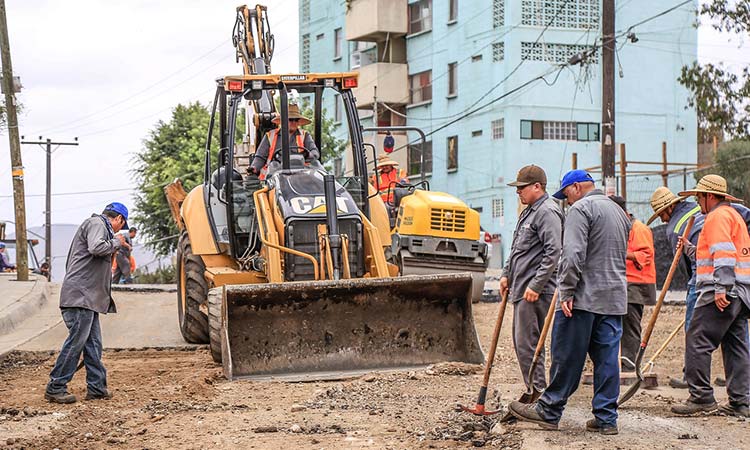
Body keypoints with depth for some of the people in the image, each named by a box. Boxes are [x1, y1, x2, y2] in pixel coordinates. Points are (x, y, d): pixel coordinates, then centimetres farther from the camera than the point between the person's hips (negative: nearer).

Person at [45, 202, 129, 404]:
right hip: (80, 294, -11)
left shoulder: (100, 226, 26)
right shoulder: (96, 223, -5)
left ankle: (96, 387, 12)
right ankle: (55, 388, -6)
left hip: (89, 297, 11)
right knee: (76, 341, -10)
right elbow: (96, 247, -24)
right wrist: (116, 242, -9)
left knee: (93, 343, 10)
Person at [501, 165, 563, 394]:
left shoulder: (547, 212, -13)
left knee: (527, 343, -11)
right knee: (521, 342, 13)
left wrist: (535, 285, -23)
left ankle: (538, 393, -5)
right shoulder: (529, 211, 20)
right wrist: (506, 274, 19)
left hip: (535, 292, -11)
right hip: (521, 289, 11)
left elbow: (553, 252, -21)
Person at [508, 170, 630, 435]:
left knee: (567, 357, -2)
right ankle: (606, 418, 6)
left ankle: (549, 411, 6)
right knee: (607, 358, 6)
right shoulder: (619, 211, 21)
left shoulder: (580, 209, -7)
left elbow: (573, 254, -18)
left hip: (584, 297, -8)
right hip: (615, 299, 8)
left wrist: (567, 291, -17)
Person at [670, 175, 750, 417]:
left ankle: (701, 397, -11)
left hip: (722, 293, -10)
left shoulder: (718, 216, -6)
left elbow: (724, 254, -18)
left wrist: (720, 288, -24)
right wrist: (691, 249, 26)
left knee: (698, 342, -9)